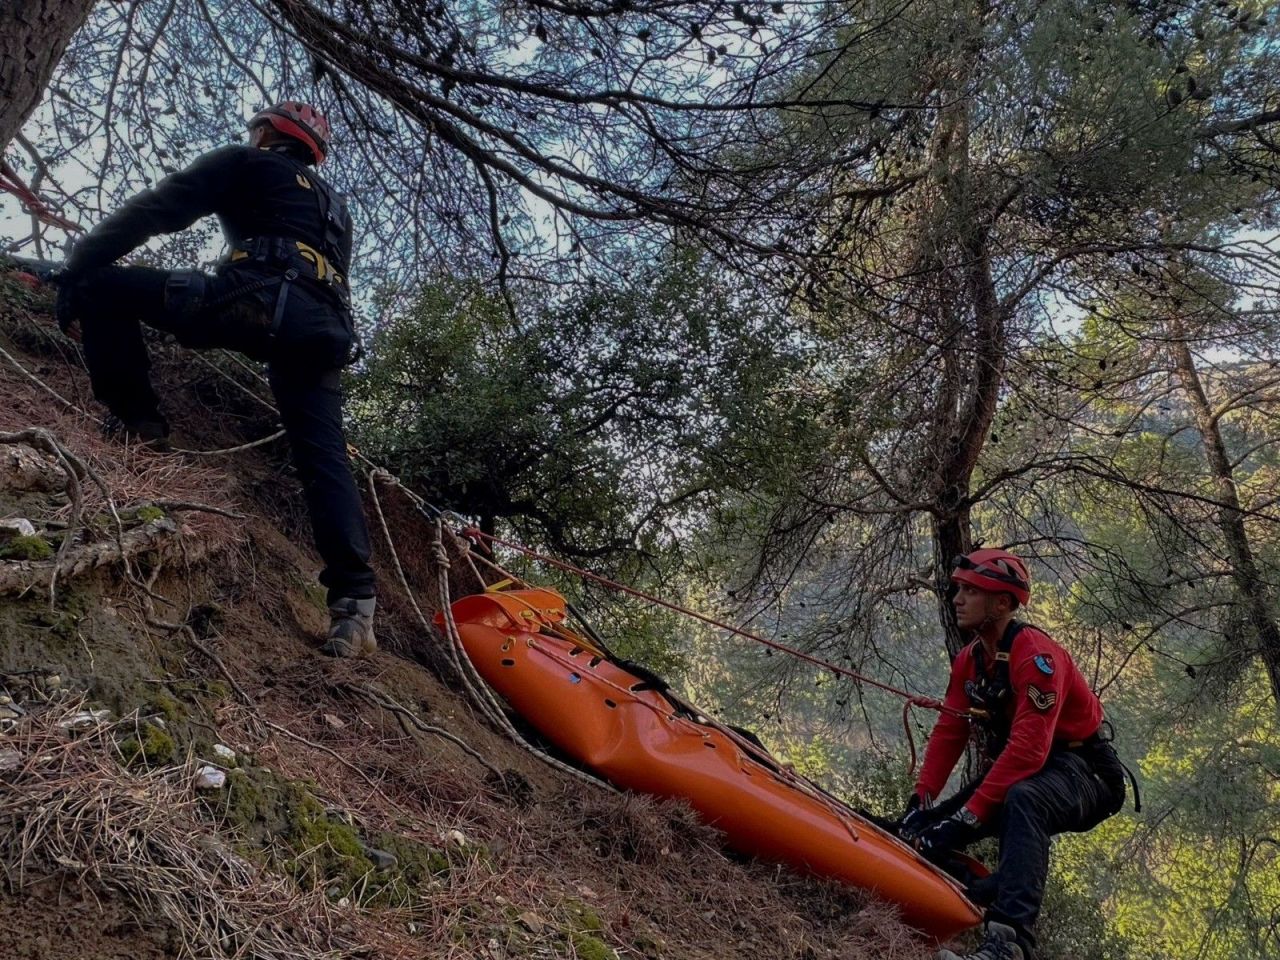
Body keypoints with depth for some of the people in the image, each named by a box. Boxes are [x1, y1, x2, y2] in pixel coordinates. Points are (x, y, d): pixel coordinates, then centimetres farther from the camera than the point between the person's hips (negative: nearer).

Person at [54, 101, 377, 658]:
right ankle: (354, 601, -11)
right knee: (325, 461, 0)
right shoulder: (333, 206, 38)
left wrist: (77, 268, 9)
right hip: (324, 329, 6)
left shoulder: (245, 165, 20)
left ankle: (136, 421, 3)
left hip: (257, 300, -6)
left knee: (103, 286, 8)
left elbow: (155, 210, 9)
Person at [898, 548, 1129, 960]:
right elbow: (948, 734, 1)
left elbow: (1030, 748, -32)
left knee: (1021, 801, -42)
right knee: (924, 831, -3)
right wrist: (921, 802, -11)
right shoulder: (969, 659, 3)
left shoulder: (1035, 653, -24)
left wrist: (968, 816, -34)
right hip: (1018, 774, 9)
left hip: (1083, 775, -8)